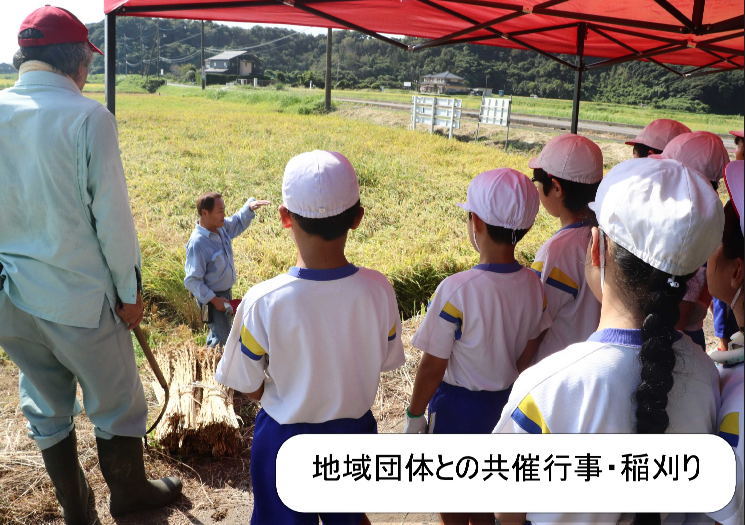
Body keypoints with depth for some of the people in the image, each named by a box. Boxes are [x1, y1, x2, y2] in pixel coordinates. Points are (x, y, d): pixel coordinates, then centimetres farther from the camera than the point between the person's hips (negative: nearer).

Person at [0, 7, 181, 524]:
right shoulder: (88, 117, -17)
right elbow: (112, 216, -15)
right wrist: (129, 290, -3)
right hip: (77, 296, -5)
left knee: (45, 405, 21)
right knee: (116, 403, 17)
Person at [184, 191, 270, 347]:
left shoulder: (222, 226, -6)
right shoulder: (197, 243, -29)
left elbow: (239, 222, 16)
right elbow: (192, 281, -26)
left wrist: (249, 206, -5)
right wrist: (214, 300, -27)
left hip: (226, 292, 8)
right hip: (211, 297, -8)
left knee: (218, 331, 26)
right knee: (223, 339, 0)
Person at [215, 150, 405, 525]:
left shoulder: (263, 302, -27)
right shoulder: (378, 290, -20)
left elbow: (249, 385, -14)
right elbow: (386, 361, -4)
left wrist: (289, 404, 5)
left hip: (284, 438, -2)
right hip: (354, 430, 2)